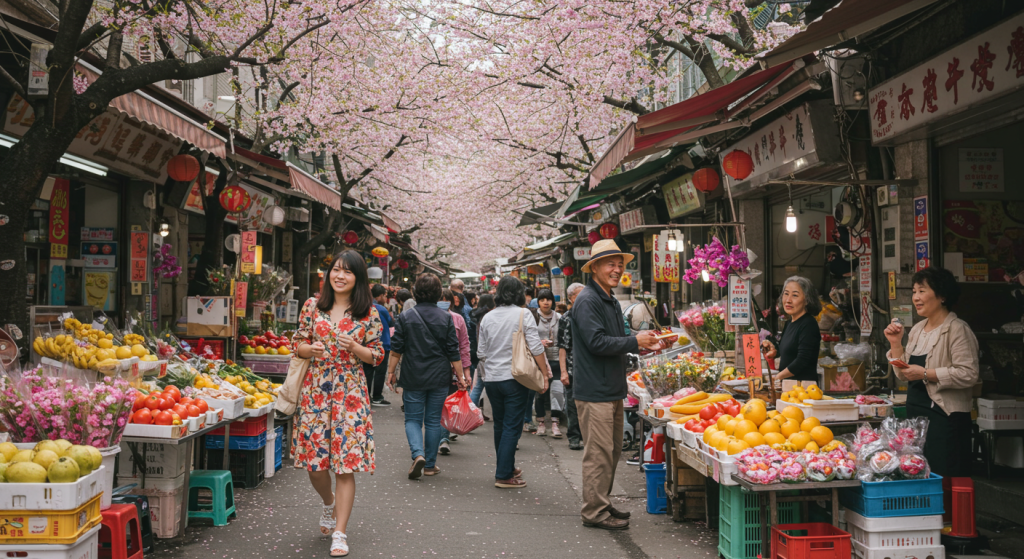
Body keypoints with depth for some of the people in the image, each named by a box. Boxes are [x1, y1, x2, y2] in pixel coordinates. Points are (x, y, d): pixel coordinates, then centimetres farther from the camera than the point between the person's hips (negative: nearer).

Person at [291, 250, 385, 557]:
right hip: (315, 390, 2)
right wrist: (310, 349, -12)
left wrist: (354, 347, -14)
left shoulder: (368, 313, 0)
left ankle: (339, 533, 5)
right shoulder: (313, 306, 5)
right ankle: (330, 502, 38)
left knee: (346, 464, -4)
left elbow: (378, 355, 3)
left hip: (350, 392, -2)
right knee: (314, 462, 5)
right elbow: (298, 344, 10)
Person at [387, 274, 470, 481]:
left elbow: (396, 349, -3)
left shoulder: (405, 317, -4)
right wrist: (460, 375, 5)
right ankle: (430, 464, 15)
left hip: (413, 378, -1)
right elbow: (453, 351, -2)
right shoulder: (446, 317, -3)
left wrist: (391, 371, 8)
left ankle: (418, 454, -14)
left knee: (413, 419, 9)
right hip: (439, 378, 1)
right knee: (433, 420, 11)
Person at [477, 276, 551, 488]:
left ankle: (507, 468, 28)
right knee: (511, 427, -1)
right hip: (515, 378, -5)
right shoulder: (523, 314, -7)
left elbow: (481, 352, 11)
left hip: (492, 379, 5)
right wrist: (545, 374, -4)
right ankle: (503, 475, -3)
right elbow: (536, 348, -11)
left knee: (500, 425, 16)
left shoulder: (488, 317, 7)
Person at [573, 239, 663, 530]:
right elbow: (597, 342, -22)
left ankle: (602, 503, 27)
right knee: (599, 452, -5)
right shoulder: (587, 301, -14)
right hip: (594, 390, -10)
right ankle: (594, 511, 4)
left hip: (612, 389, 10)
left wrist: (644, 345, 7)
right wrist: (635, 341, -18)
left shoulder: (611, 302, 18)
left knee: (613, 451, 16)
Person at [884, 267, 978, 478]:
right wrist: (896, 343, 5)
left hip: (944, 416, -8)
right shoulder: (918, 329, 13)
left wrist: (926, 374, -20)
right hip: (916, 412, 8)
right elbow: (904, 374, 17)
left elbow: (969, 375, -21)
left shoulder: (957, 329, -11)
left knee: (942, 482, -4)